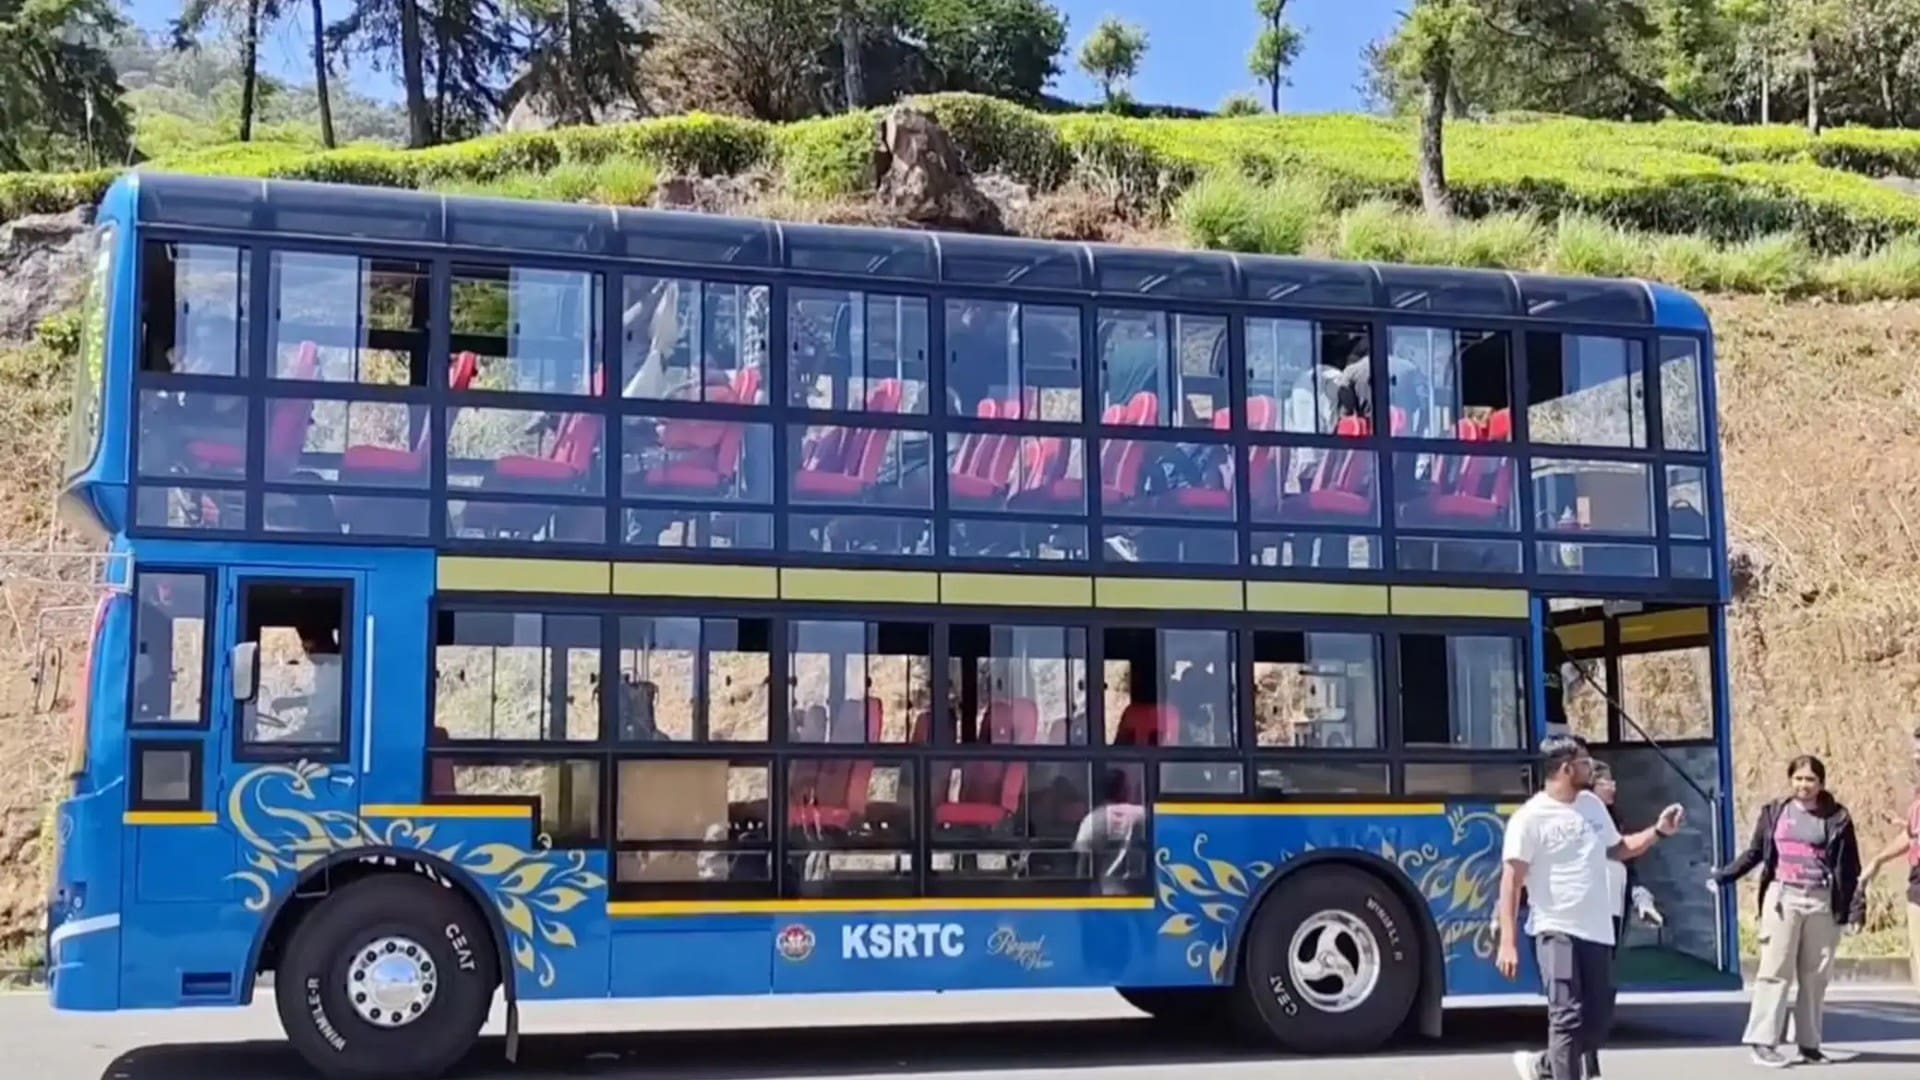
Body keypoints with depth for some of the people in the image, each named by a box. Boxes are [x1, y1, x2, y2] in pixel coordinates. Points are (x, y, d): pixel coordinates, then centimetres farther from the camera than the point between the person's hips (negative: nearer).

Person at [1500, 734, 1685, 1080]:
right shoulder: (1530, 818, -10)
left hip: (1597, 931, 7)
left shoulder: (1593, 805, 12)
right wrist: (1507, 942, -18)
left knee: (1598, 1019, 9)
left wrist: (1658, 831, 11)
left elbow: (1618, 849, 27)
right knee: (1568, 1018, -9)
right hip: (1558, 931, -7)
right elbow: (1511, 881, -12)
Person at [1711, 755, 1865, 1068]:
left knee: (1815, 976, 7)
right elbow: (1754, 853, 12)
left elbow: (1850, 867, 3)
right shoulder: (1774, 812, 6)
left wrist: (1856, 906, -3)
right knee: (1775, 971, -5)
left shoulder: (1836, 818, 4)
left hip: (1822, 902, 1)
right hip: (1782, 898, -1)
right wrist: (1723, 876, 4)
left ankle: (1809, 1042, 17)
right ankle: (1763, 1042, -7)